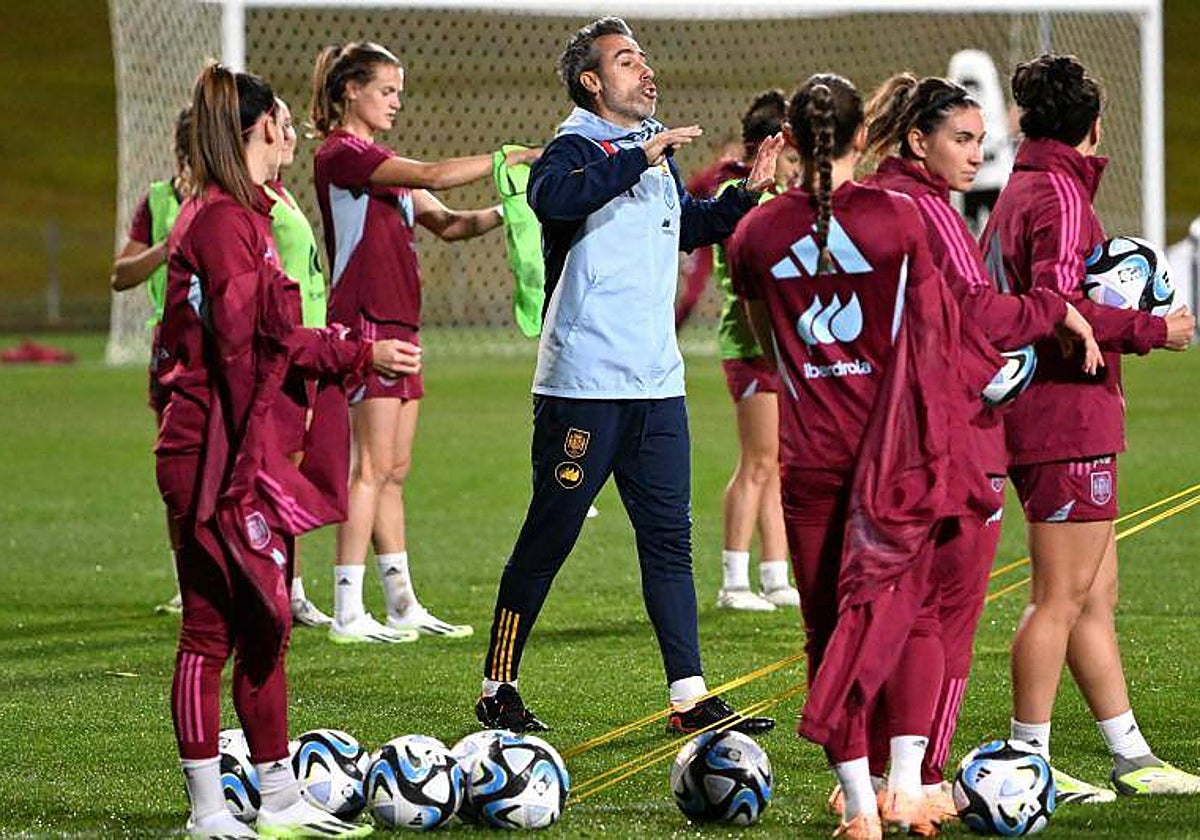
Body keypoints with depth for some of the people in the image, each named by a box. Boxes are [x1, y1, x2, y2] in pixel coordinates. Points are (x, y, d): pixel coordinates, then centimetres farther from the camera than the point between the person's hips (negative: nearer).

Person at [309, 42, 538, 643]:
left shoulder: (378, 162, 19)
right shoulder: (340, 154, -11)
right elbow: (433, 176, -21)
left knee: (394, 470, 11)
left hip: (397, 325, 9)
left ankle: (404, 607, 14)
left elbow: (446, 224, 16)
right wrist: (514, 157, -16)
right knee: (373, 467, -10)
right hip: (364, 323, -9)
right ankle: (348, 613, -9)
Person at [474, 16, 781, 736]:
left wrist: (748, 192, 18)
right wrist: (641, 157, -32)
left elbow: (690, 227, 34)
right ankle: (498, 689, 10)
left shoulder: (654, 151, 16)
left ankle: (690, 697, 7)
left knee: (670, 539, 5)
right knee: (548, 539, 0)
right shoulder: (577, 148, -8)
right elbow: (551, 197, -33)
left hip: (657, 382, 7)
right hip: (584, 386, -7)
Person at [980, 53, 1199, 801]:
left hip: (1045, 421, 10)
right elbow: (1057, 309, -24)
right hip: (1068, 417, -10)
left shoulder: (1017, 194, 16)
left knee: (1097, 596, 12)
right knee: (1062, 598, -5)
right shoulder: (1062, 194, -13)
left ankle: (1132, 757, 16)